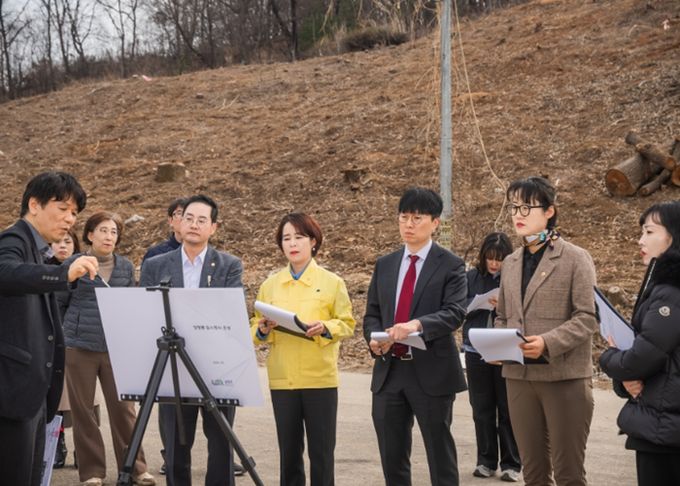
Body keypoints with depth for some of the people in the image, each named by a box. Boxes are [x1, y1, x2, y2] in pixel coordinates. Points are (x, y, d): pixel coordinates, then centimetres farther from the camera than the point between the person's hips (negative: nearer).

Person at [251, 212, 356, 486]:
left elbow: (347, 324, 2)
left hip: (320, 377, -2)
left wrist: (325, 328, -17)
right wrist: (262, 330, -11)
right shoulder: (270, 285, 8)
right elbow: (256, 328, 11)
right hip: (282, 379, 2)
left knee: (321, 451, 1)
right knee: (289, 451, 7)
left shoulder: (332, 283, 1)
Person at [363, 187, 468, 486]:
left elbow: (455, 312, -15)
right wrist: (373, 339, -7)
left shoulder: (450, 266, -3)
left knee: (440, 456, 3)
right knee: (392, 457, 12)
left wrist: (418, 324, -32)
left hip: (431, 373, -5)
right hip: (389, 373, 5)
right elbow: (372, 313, 14)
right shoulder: (384, 265, 12)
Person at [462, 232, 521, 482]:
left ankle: (511, 464, 10)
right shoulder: (472, 277, 3)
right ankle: (486, 461, 19)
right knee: (482, 409, 9)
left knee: (507, 410, 3)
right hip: (477, 352, 3)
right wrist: (480, 303, -15)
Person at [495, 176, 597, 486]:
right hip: (518, 375, 5)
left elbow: (587, 317, -10)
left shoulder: (575, 258, -3)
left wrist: (548, 343, -22)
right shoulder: (510, 263, 15)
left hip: (565, 376, -5)